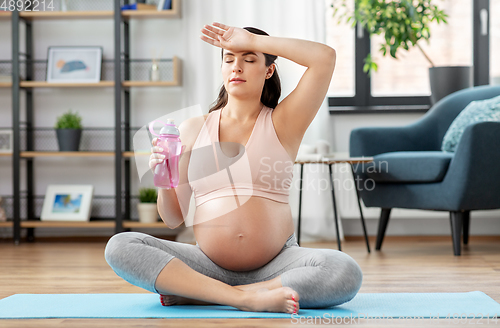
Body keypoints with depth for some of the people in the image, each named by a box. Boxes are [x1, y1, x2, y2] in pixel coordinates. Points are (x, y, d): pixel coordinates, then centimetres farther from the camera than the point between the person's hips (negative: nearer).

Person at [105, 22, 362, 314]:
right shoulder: (192, 130, 9)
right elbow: (174, 219, 9)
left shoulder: (281, 123, 6)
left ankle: (198, 294, -24)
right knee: (120, 247, -20)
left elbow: (325, 56, -8)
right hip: (209, 264, 1)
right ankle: (247, 298, -27)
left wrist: (251, 40, -4)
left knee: (346, 274, -30)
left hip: (276, 263, -1)